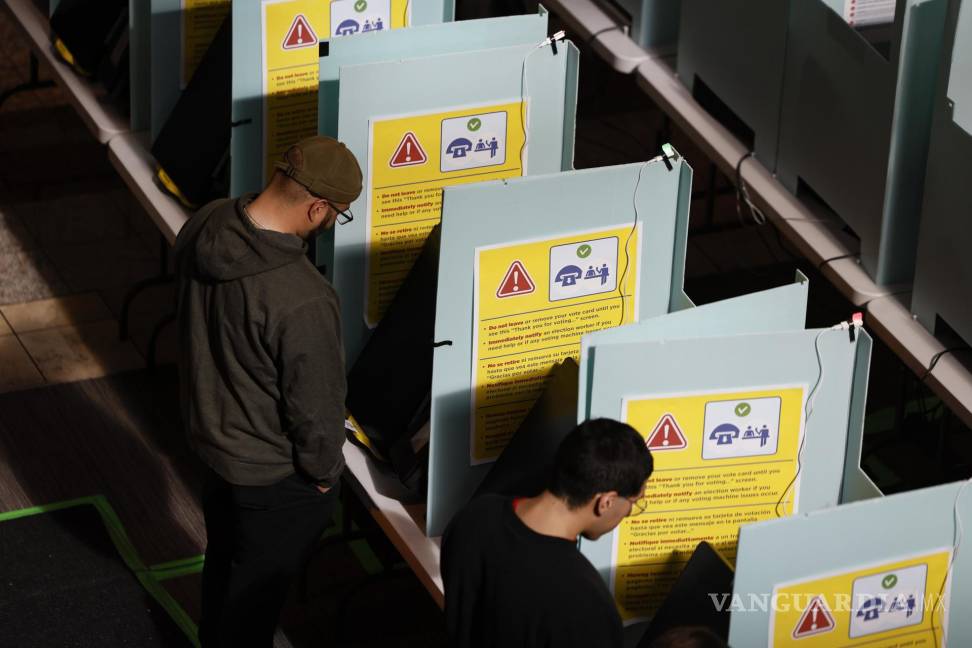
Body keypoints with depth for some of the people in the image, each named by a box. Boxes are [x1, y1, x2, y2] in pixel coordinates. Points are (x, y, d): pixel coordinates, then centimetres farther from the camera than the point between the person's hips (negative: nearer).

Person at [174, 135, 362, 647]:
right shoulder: (302, 301, -39)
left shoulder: (204, 226, -15)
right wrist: (324, 471, -6)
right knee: (258, 585, 17)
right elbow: (316, 404, -25)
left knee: (223, 558, 32)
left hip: (210, 430, 8)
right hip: (274, 473, -8)